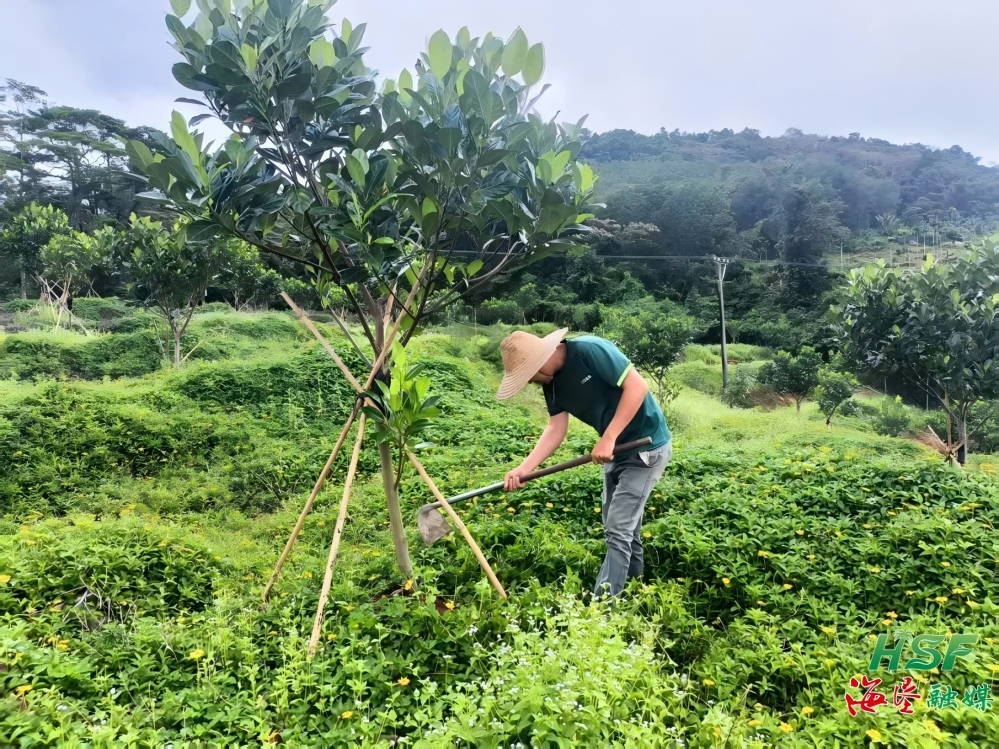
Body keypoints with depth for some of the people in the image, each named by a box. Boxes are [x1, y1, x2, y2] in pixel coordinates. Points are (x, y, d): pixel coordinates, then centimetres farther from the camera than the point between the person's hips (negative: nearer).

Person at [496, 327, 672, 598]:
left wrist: (607, 439, -28)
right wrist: (524, 468, -18)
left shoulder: (590, 350, -26)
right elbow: (556, 428, -5)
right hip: (617, 451, 8)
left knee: (619, 530, -7)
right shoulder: (551, 382, -2)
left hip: (646, 447, -8)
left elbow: (637, 385, -27)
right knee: (622, 527, 20)